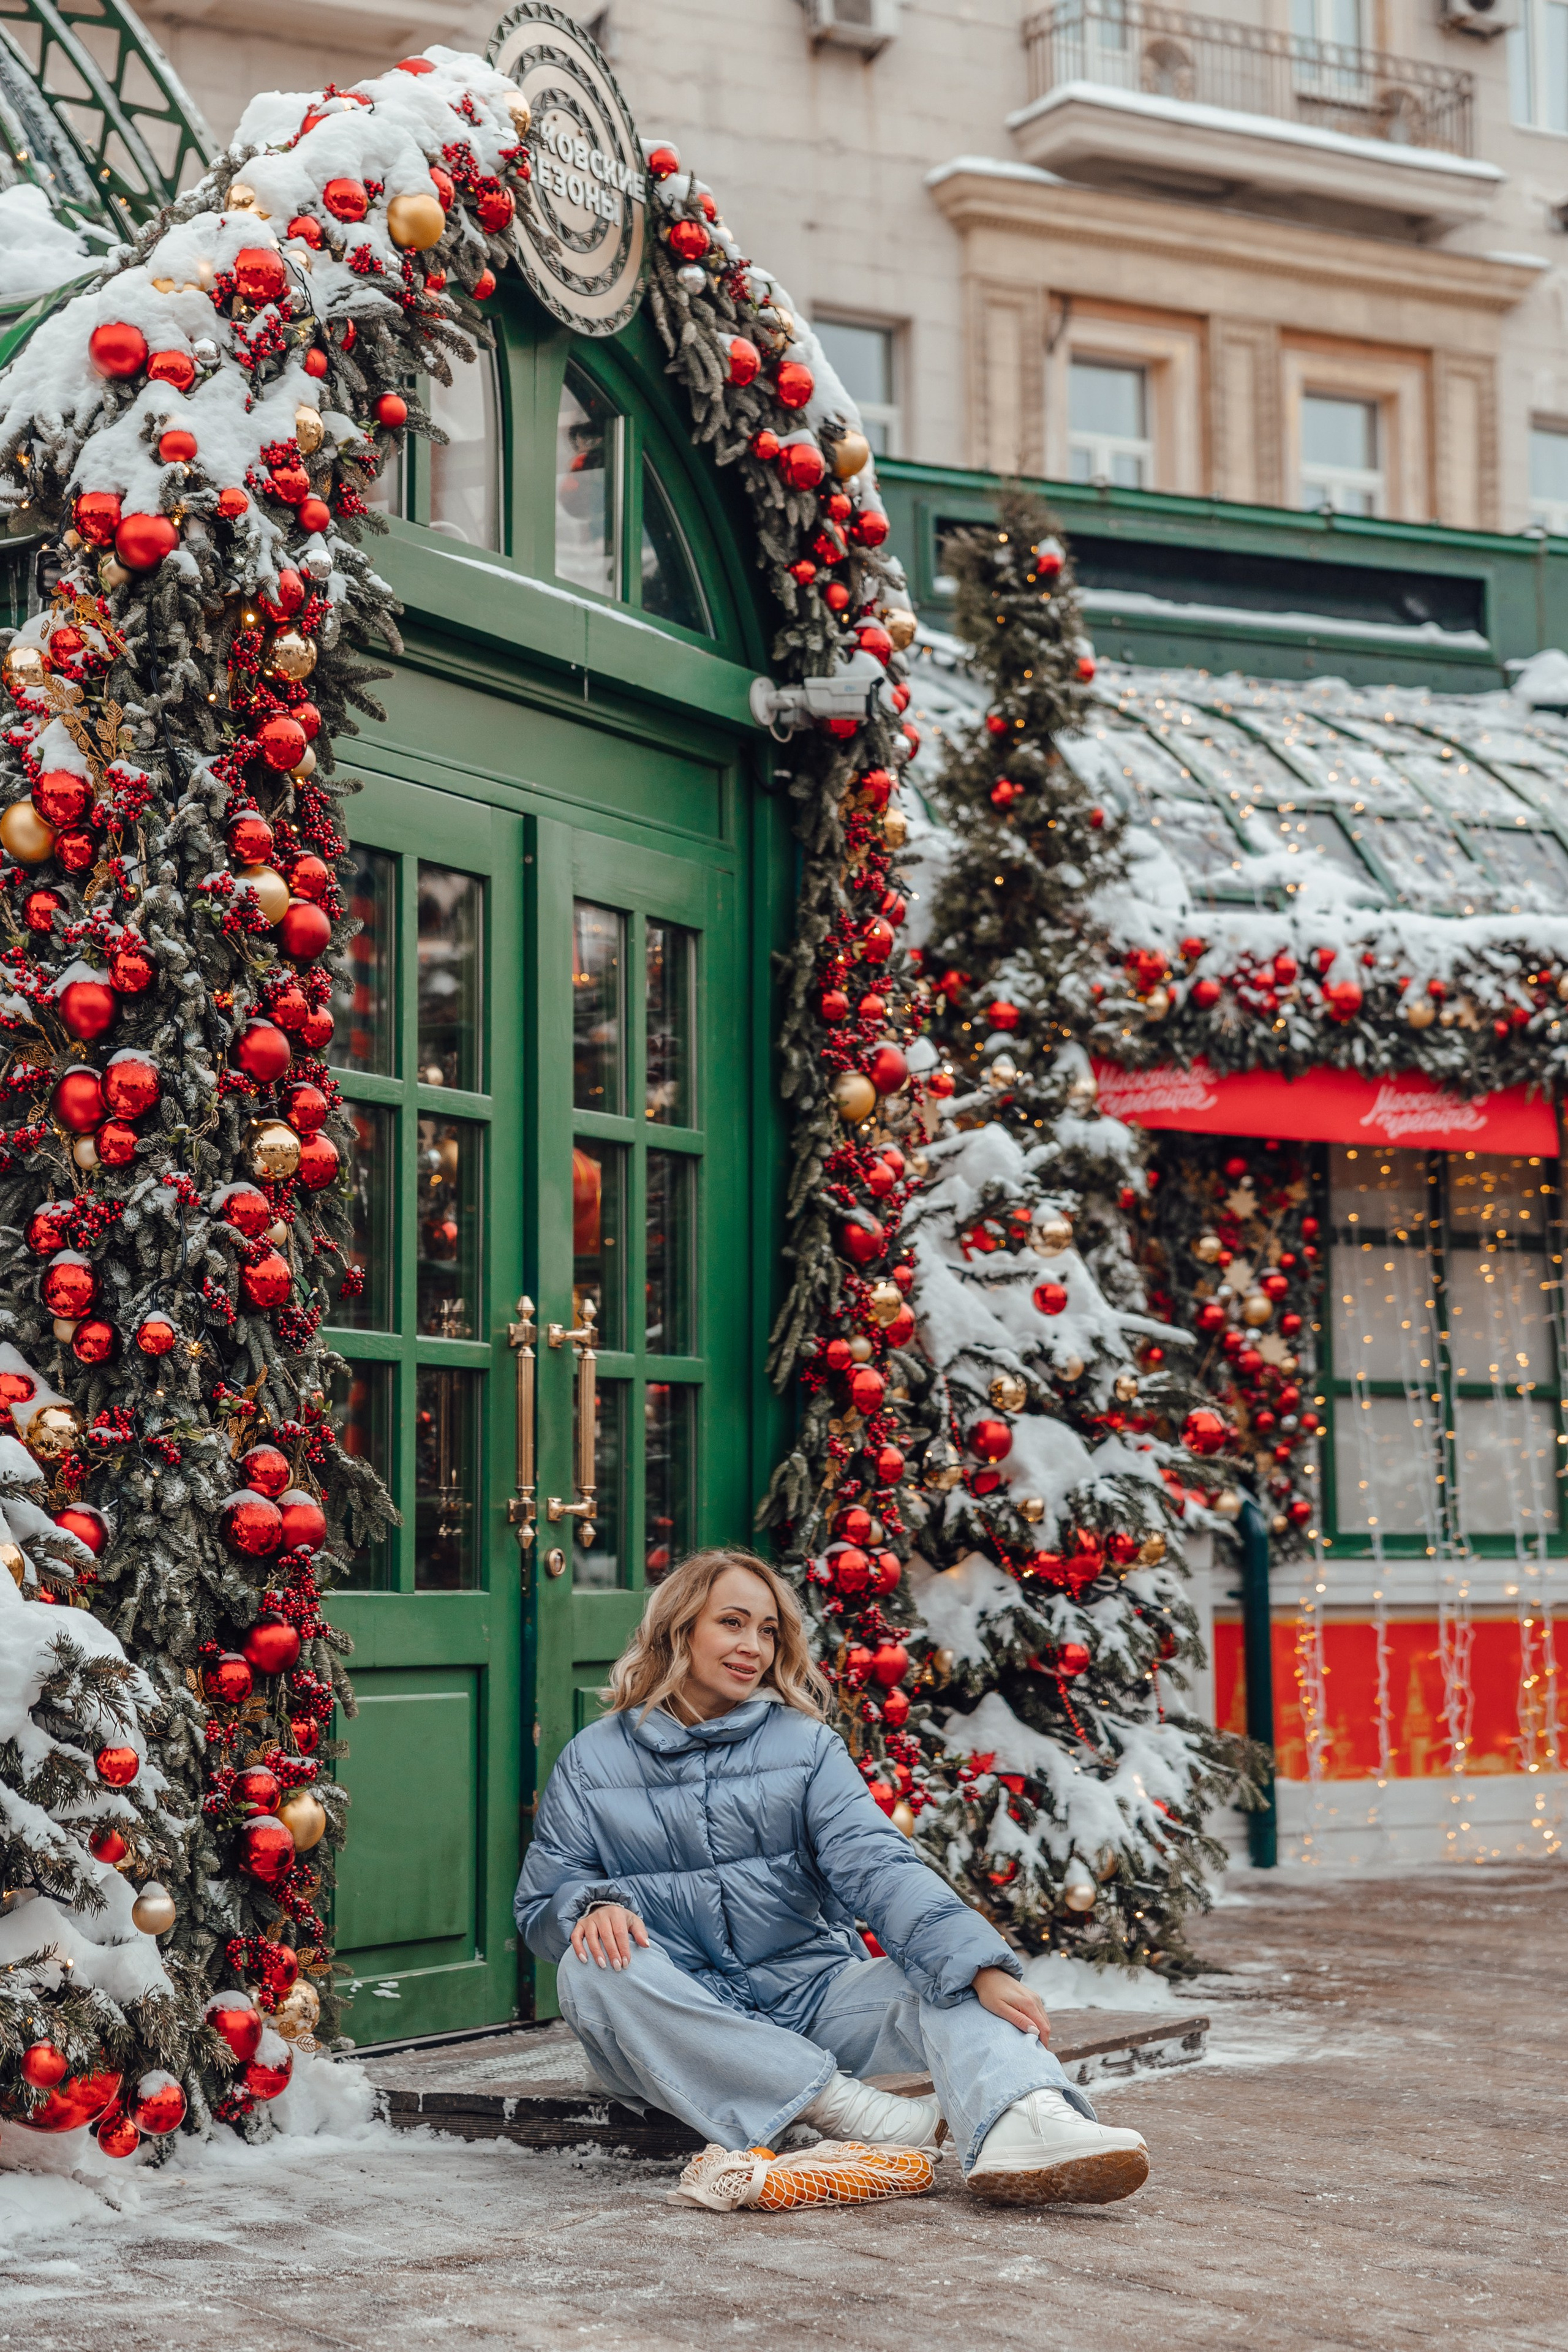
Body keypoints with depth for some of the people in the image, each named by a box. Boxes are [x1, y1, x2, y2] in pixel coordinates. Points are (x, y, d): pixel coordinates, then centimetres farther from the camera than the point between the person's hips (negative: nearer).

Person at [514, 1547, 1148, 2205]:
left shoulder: (804, 1744, 7)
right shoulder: (592, 1761, 7)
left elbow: (876, 1865, -8)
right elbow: (542, 1905, 7)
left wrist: (981, 1968, -25)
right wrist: (595, 1908, -20)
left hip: (808, 1990, 1)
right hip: (678, 2017, -1)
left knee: (947, 1983, -24)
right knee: (593, 1968, -32)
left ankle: (1023, 2127, -58)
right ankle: (836, 2102, -34)